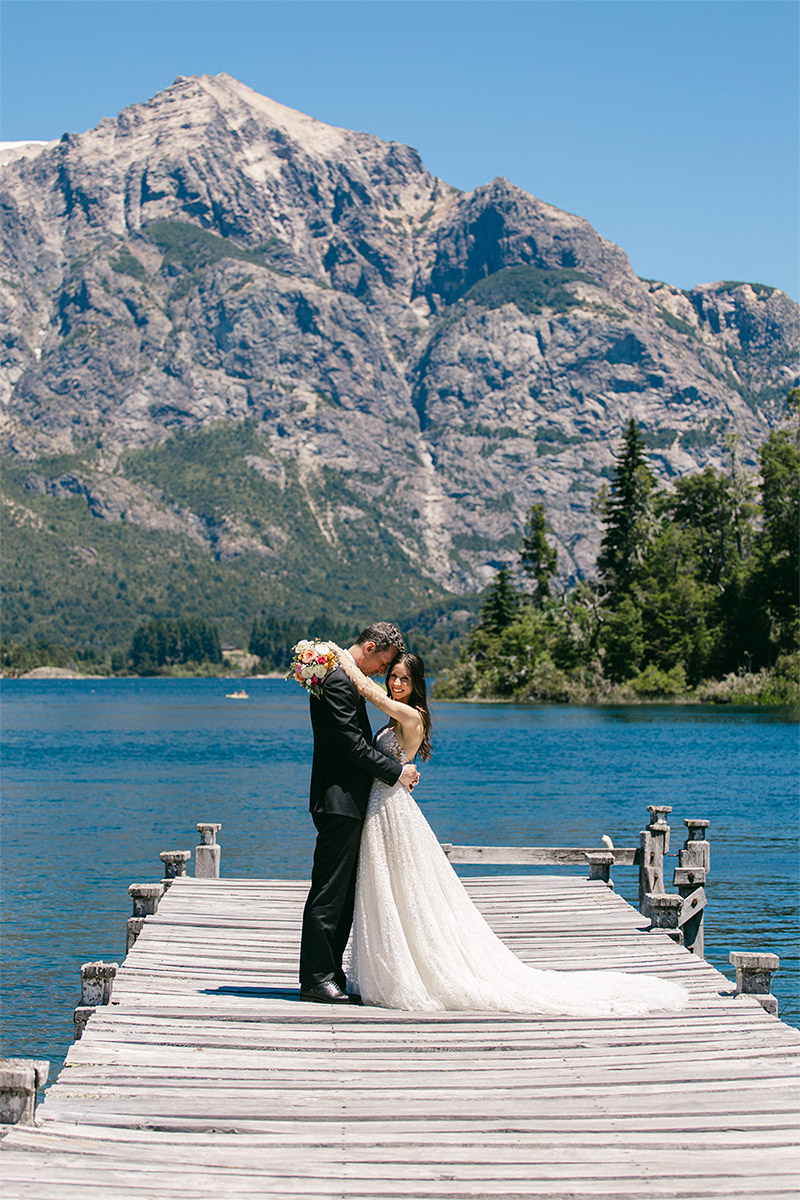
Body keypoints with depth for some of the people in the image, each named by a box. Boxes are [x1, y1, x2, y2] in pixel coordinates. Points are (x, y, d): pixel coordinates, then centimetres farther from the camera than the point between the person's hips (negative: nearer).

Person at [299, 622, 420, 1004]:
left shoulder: (346, 679, 18)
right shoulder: (338, 681, -15)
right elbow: (352, 743, -19)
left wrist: (395, 769, 8)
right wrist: (396, 772, -11)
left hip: (347, 803, 11)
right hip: (339, 801, -11)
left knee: (343, 894, 12)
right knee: (329, 893, -6)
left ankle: (330, 973, 17)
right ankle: (315, 978, -2)